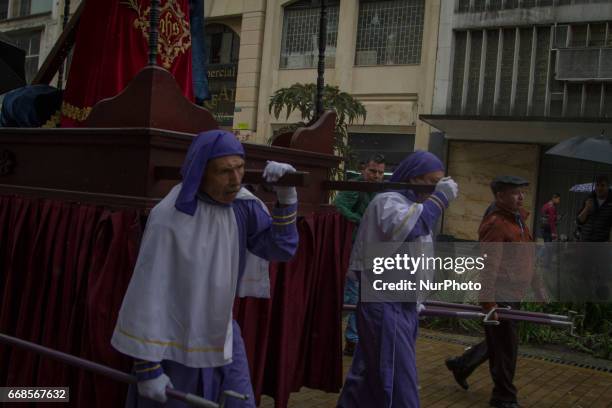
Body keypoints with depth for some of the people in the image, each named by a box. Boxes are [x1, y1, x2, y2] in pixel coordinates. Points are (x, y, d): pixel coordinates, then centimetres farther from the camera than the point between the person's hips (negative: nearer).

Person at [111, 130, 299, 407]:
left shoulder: (241, 203, -5)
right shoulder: (168, 218, -22)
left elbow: (281, 247, -2)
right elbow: (147, 293, -18)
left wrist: (287, 195, -16)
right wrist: (147, 367, -15)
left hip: (222, 341, 5)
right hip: (173, 348, -5)